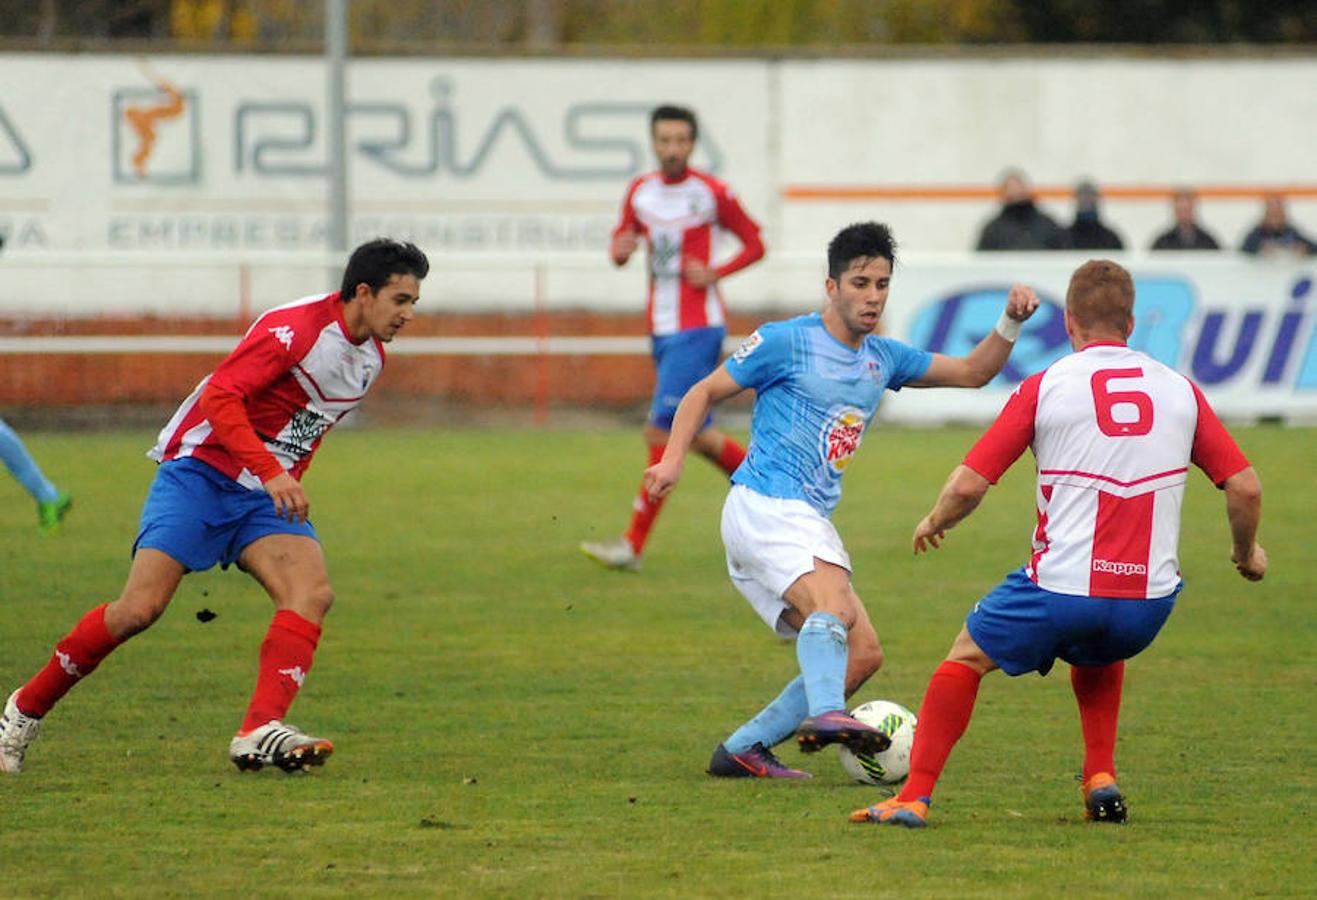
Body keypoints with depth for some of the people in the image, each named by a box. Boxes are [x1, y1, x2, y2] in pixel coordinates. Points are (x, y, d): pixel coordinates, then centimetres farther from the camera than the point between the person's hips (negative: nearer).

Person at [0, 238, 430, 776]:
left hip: (268, 493, 7)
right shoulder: (293, 329, -19)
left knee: (313, 593, -20)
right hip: (201, 473, -7)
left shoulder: (371, 357, 8)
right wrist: (270, 473, -33)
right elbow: (221, 397, -26)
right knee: (140, 609, -15)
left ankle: (260, 733, -29)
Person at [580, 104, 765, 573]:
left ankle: (634, 545, -11)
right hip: (662, 329, 7)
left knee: (663, 431, -12)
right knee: (695, 434, 12)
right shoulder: (640, 192, 8)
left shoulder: (713, 194, -7)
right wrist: (620, 249, -6)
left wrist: (714, 274, -14)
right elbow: (621, 245, 18)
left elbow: (754, 244, 1)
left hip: (698, 328, -7)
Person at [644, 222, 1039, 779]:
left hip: (810, 523, 8)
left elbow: (973, 372, 20)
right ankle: (824, 714, -56)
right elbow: (705, 392, 2)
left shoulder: (884, 358, 16)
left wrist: (1011, 323, 3)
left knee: (862, 653, 2)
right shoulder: (787, 342, -3)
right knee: (835, 606, -33)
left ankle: (743, 751, 3)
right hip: (765, 506, -8)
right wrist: (673, 459, -12)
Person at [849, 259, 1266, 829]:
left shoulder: (1043, 387, -2)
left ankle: (915, 797, 12)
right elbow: (1245, 487, 6)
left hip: (1062, 587, -3)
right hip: (1150, 600, 3)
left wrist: (933, 524, 18)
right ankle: (1101, 778, 20)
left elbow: (968, 485, -4)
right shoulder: (1179, 390, 5)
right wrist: (1246, 552, 26)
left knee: (968, 656, 21)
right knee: (1097, 653, 37)